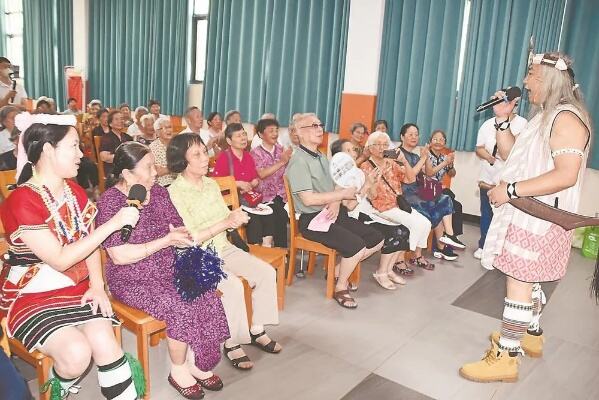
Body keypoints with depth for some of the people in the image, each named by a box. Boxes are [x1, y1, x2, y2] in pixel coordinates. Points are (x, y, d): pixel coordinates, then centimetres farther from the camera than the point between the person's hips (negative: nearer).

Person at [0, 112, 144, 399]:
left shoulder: (75, 192, 5)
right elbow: (61, 260, -22)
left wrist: (97, 285, -9)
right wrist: (112, 223, -24)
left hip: (77, 287, 5)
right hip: (31, 296, -5)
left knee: (105, 343, -19)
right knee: (77, 352, -25)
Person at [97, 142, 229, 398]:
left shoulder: (158, 192, 4)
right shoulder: (110, 201, -13)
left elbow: (179, 229, 9)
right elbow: (119, 256, -19)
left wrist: (179, 234, -16)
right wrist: (165, 241, -21)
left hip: (169, 271, 6)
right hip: (133, 281, -5)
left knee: (207, 298, -16)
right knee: (181, 308, -25)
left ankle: (196, 362, 3)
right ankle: (178, 370, 2)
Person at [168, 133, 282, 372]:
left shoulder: (211, 184, 7)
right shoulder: (175, 193, -15)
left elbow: (226, 221, 9)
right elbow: (188, 239, -20)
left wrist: (236, 219, -15)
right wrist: (225, 223, -22)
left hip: (223, 248, 7)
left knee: (266, 272, -9)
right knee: (233, 286, -29)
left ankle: (257, 330, 6)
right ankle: (232, 343, -9)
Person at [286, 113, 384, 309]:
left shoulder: (322, 158, 17)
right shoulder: (299, 161, -12)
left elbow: (335, 188, 14)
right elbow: (308, 199, -21)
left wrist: (335, 204, -10)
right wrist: (343, 194, -14)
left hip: (332, 214, 9)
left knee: (377, 239, 3)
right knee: (357, 246, -25)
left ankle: (339, 270, 16)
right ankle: (340, 288, 1)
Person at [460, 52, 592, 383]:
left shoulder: (566, 118, -16)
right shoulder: (544, 116, 16)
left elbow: (566, 176, -27)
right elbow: (509, 154, 16)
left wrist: (511, 190, -27)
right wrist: (503, 119, 4)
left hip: (540, 217, -10)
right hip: (527, 213, 10)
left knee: (518, 283, -7)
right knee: (527, 280, 20)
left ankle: (505, 358, 1)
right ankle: (532, 336, 37)